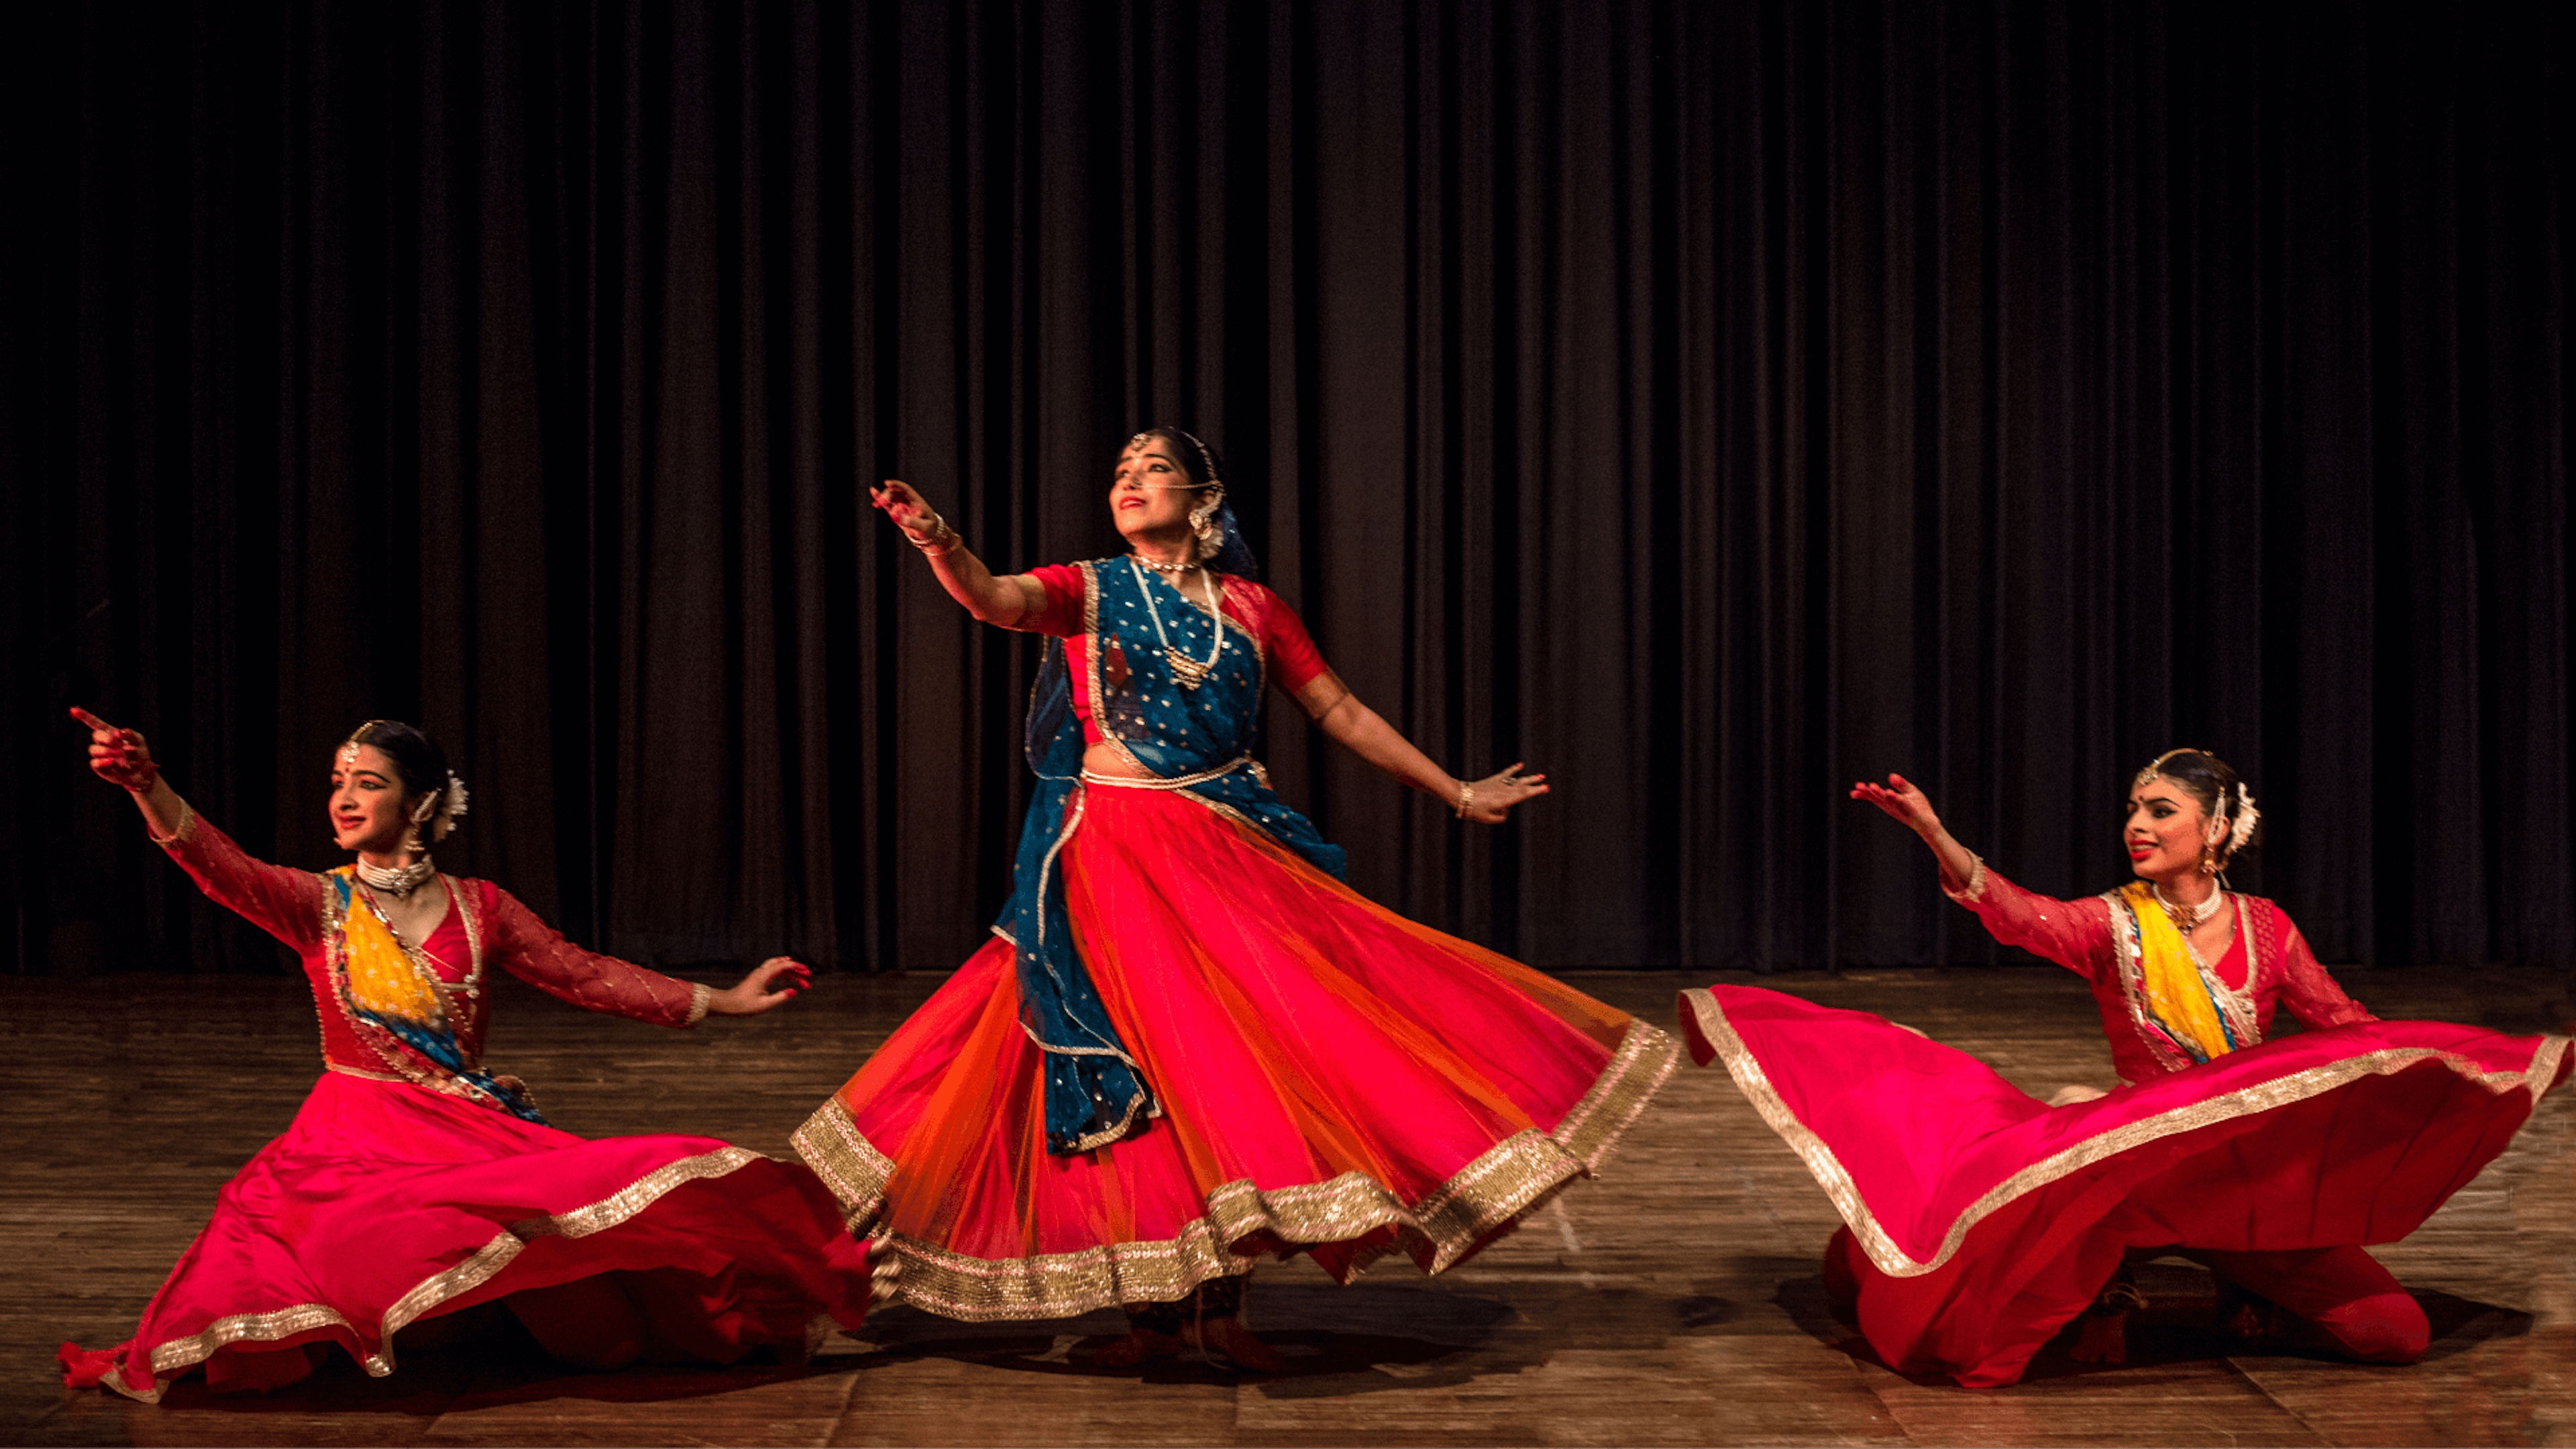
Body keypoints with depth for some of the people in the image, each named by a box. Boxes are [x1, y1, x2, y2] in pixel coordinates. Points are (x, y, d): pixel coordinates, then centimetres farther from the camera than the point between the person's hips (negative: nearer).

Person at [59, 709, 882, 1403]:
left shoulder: (477, 909, 7)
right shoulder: (318, 904, 2)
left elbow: (586, 976, 8)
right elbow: (222, 867, -15)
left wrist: (724, 1002, 4)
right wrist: (149, 789, -34)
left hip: (475, 1133, 1)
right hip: (357, 1139, -1)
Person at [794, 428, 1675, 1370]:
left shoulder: (1248, 607, 9)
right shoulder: (1089, 591, 3)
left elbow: (1342, 713, 14)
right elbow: (994, 598, -17)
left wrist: (1458, 795, 15)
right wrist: (941, 545, -39)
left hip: (1232, 852, 2)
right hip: (1117, 858, -2)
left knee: (1239, 1061, 0)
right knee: (1138, 1076, -3)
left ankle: (1222, 1305, 9)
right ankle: (1157, 1309, 6)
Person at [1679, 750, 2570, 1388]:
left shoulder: (2265, 930, 3)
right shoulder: (2113, 925, -3)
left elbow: (2351, 1030, 10)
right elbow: (2019, 916, -24)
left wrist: (2499, 1064, 3)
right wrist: (1935, 835, -43)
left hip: (2253, 1184, 1)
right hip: (2135, 1168, -1)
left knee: (2396, 1335, -15)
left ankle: (2248, 1304, 12)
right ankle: (2099, 1295, 10)